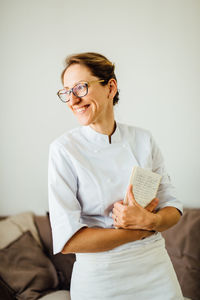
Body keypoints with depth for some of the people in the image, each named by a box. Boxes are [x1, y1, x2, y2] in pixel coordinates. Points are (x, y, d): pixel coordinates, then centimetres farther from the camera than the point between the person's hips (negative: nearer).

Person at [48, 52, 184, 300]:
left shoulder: (143, 140, -3)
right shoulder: (64, 149, -13)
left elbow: (172, 208, 2)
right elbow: (67, 240, -19)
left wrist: (150, 221, -19)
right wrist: (142, 231, -15)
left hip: (155, 269, 3)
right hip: (98, 280, -3)